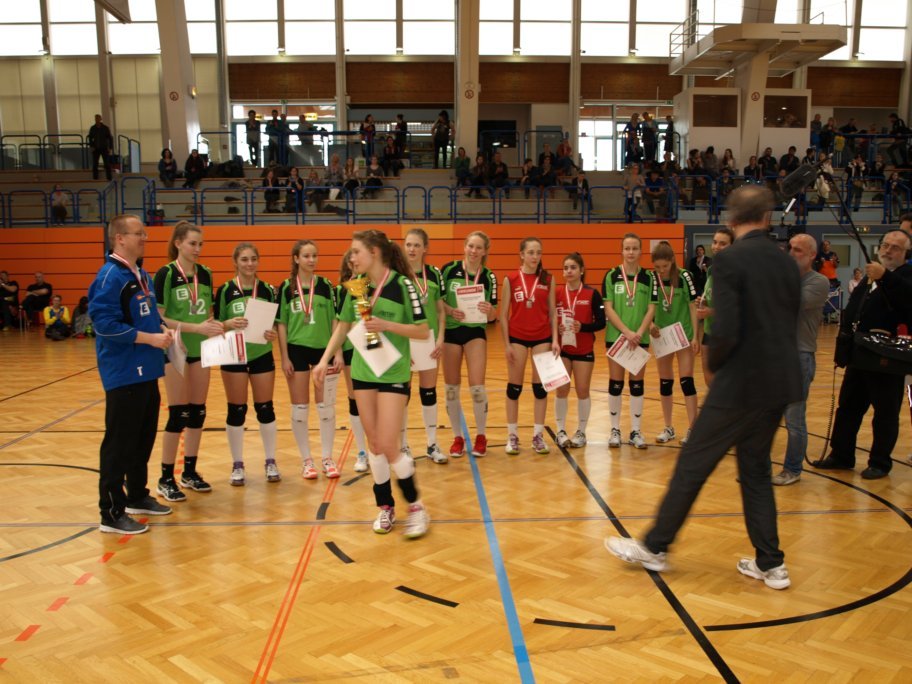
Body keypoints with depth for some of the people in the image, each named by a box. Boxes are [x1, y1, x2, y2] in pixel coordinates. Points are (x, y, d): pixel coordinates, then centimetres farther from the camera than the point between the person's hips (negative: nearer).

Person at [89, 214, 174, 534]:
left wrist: (161, 329, 3)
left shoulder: (142, 275, 13)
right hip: (123, 374, -9)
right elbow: (105, 323, -21)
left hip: (147, 372, 9)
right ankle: (111, 513, 5)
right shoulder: (110, 276, -15)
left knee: (144, 438, 17)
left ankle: (137, 496, 31)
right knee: (119, 444, -3)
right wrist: (149, 338, -20)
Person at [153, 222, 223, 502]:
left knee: (198, 412, 8)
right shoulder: (166, 274, -9)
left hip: (200, 349, 6)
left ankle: (190, 472, 21)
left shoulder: (205, 273, 7)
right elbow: (158, 318, -13)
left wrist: (214, 326, -5)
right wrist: (195, 327, -22)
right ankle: (166, 479, 9)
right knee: (178, 414, -3)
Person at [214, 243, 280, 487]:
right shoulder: (225, 290, -3)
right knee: (236, 411, 4)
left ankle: (270, 462, 18)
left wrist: (273, 334, -13)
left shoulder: (267, 290, 4)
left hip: (262, 355, 2)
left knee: (265, 409, 6)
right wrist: (229, 324, -22)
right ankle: (237, 465, 16)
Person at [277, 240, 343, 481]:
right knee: (300, 408, 6)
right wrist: (284, 357, -5)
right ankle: (306, 460, 18)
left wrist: (338, 352, -2)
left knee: (326, 406, 6)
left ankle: (327, 458, 18)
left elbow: (335, 320, 3)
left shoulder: (325, 285, 2)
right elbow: (281, 324, 0)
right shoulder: (287, 287, -1)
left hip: (323, 349, 1)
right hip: (297, 350, -1)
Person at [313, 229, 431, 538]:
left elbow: (423, 331, -11)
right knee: (375, 445, 9)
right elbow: (342, 327, 13)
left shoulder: (402, 284, -12)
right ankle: (385, 507, 24)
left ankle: (416, 506, 12)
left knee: (388, 446, -7)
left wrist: (386, 325, -21)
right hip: (362, 372, 5)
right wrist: (325, 360, 5)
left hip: (394, 374, -5)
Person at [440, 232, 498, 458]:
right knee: (451, 387, 5)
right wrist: (450, 310, -19)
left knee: (477, 387, -8)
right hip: (451, 331, 0)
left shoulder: (489, 277, 0)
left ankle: (480, 437, 12)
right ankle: (457, 438, 20)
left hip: (476, 332, 0)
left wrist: (489, 310, -21)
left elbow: (492, 316, 1)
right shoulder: (450, 269, -4)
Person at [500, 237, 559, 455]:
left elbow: (552, 312, 5)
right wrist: (506, 343, -6)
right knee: (514, 386, 5)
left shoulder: (548, 279, 2)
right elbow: (504, 314, -1)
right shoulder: (511, 279, -3)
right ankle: (512, 435, 14)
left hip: (542, 337, 2)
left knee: (540, 386, 5)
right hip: (517, 337, -1)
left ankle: (538, 435, 14)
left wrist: (555, 339, -3)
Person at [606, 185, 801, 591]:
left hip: (741, 384, -7)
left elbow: (726, 331, -21)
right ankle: (770, 563, 22)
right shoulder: (786, 262, 8)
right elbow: (792, 324, 12)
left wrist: (714, 364, -2)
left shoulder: (729, 260, -13)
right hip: (780, 383, 7)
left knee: (693, 465, 4)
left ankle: (654, 547, 16)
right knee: (755, 468, 19)